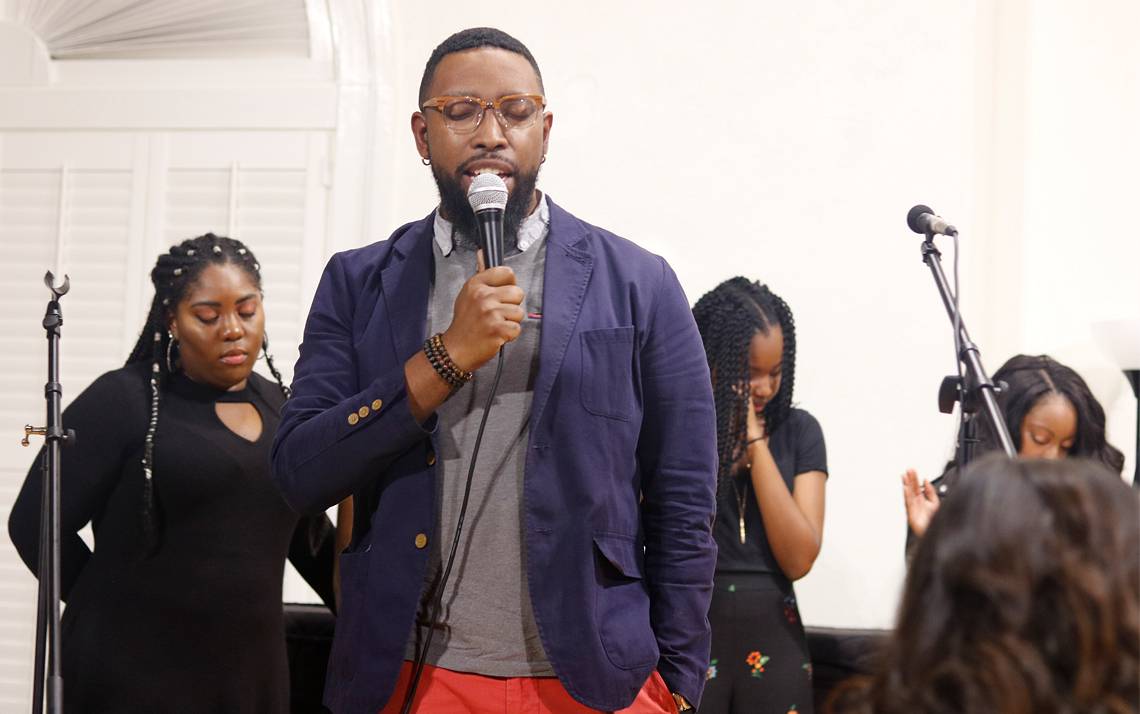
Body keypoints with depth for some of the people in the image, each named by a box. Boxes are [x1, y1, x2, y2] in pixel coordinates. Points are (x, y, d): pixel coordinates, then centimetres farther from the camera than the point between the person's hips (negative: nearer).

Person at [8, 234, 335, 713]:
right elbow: (37, 524, -6)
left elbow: (309, 534, 19)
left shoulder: (279, 406, 10)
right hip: (133, 673, -5)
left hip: (252, 672, 6)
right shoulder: (124, 400, -7)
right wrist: (118, 608, -2)